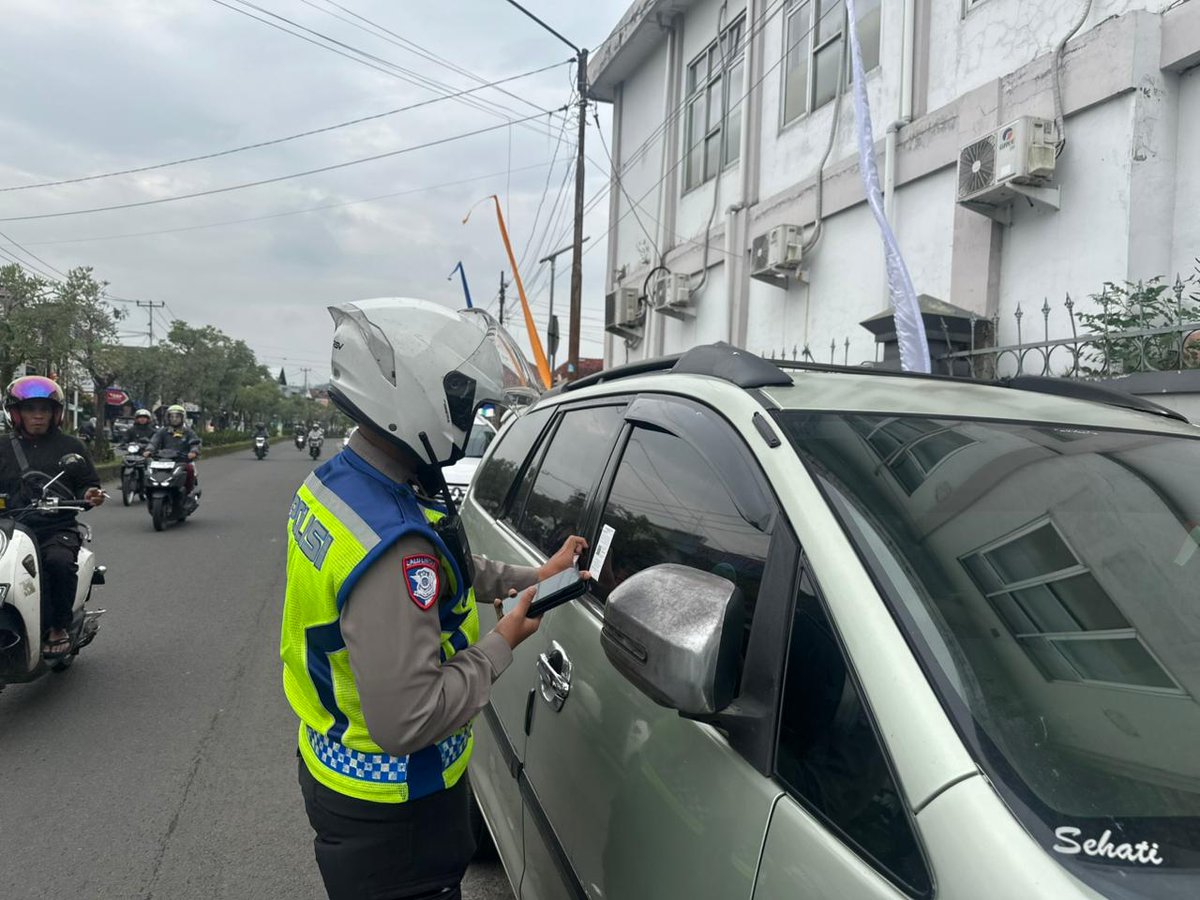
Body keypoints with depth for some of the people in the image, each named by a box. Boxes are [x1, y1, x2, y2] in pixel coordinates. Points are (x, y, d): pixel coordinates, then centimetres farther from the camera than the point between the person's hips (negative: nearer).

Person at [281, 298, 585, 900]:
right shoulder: (392, 544, -35)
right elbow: (407, 721, -33)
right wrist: (501, 644, -20)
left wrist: (531, 577, 8)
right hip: (387, 812, -9)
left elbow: (439, 572, 10)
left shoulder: (333, 482, -3)